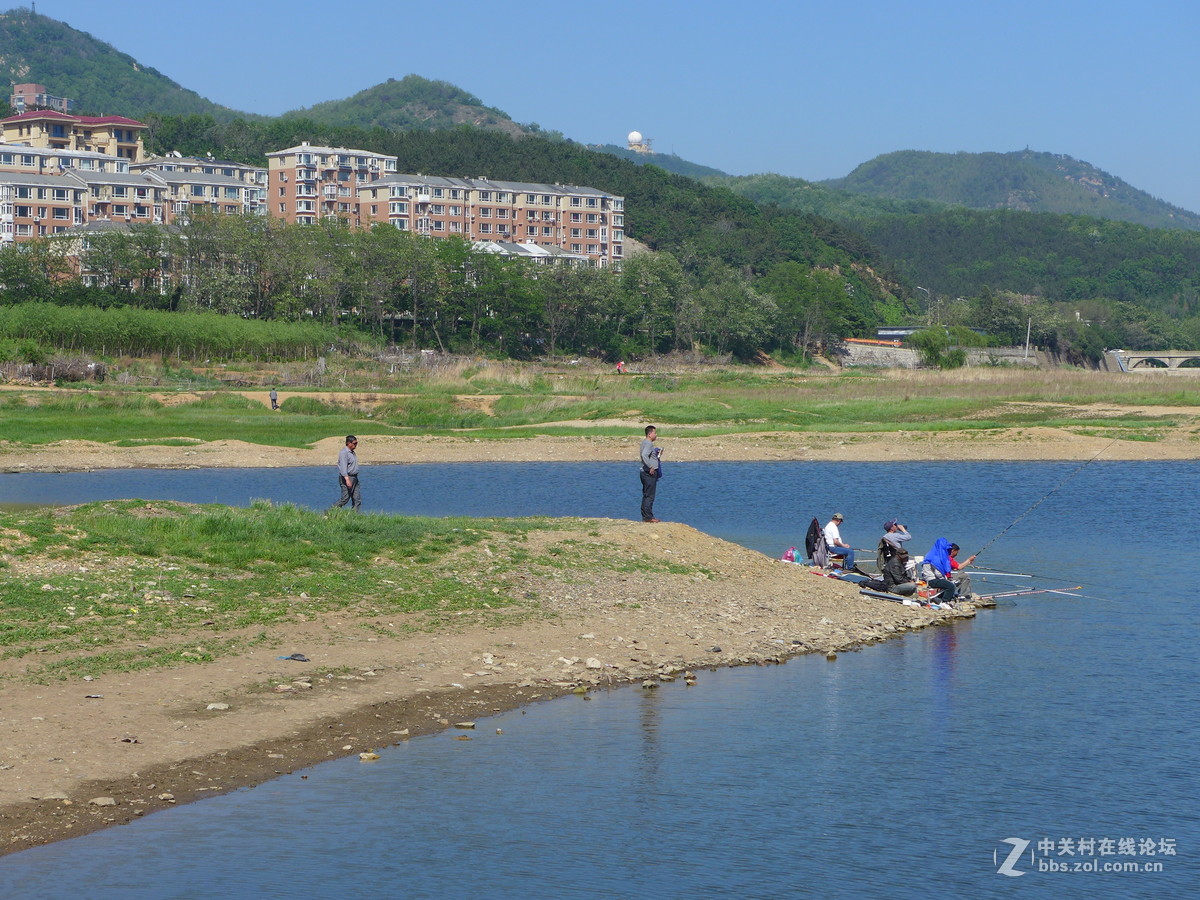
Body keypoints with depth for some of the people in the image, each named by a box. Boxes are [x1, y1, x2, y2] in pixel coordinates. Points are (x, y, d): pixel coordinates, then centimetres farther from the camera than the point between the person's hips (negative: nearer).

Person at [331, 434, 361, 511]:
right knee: (345, 499, -8)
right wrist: (347, 480, -31)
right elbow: (343, 467, -23)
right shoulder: (344, 452, -14)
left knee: (357, 499, 2)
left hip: (354, 478, 9)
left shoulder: (352, 452, 16)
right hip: (346, 478, -9)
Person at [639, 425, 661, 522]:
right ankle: (648, 517, -5)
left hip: (646, 473, 10)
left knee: (646, 496, 14)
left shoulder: (645, 442, 15)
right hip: (650, 473, -10)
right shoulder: (648, 444, -16)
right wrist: (651, 467, -26)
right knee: (649, 496, -7)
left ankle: (645, 516, 18)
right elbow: (644, 455, -31)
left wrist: (657, 453, 11)